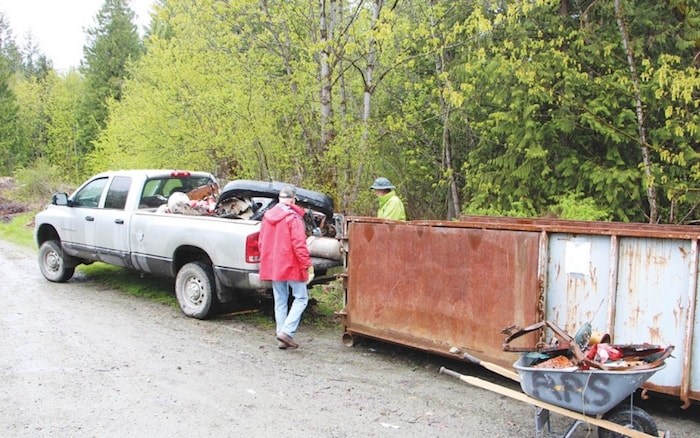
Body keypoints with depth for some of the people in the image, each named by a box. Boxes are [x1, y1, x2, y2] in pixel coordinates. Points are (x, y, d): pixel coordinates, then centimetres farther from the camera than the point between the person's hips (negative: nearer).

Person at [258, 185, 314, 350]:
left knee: (280, 301, 13)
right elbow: (299, 245, -18)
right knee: (301, 298, 3)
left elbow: (261, 242, 14)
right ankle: (287, 331, -10)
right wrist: (308, 265, -13)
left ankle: (282, 338, 15)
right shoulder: (293, 218, -14)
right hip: (291, 265, -7)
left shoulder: (267, 216, 8)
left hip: (273, 266, 7)